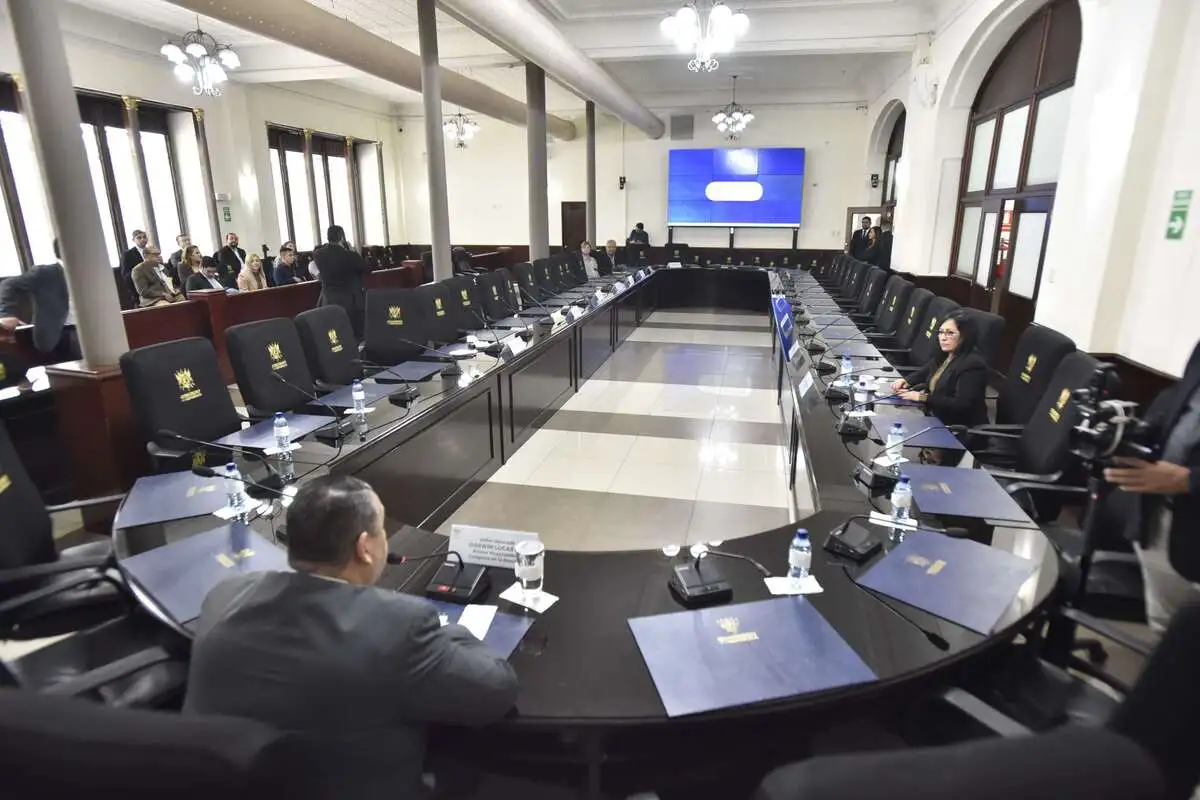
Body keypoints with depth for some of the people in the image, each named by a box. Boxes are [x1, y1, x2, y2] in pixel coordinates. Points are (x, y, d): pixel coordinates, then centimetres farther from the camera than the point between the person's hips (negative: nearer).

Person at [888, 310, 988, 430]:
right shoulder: (944, 356, 6)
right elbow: (922, 373, 20)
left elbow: (961, 405, -27)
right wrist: (906, 381, -2)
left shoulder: (973, 364, -20)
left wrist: (922, 397, -24)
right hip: (937, 418, 8)